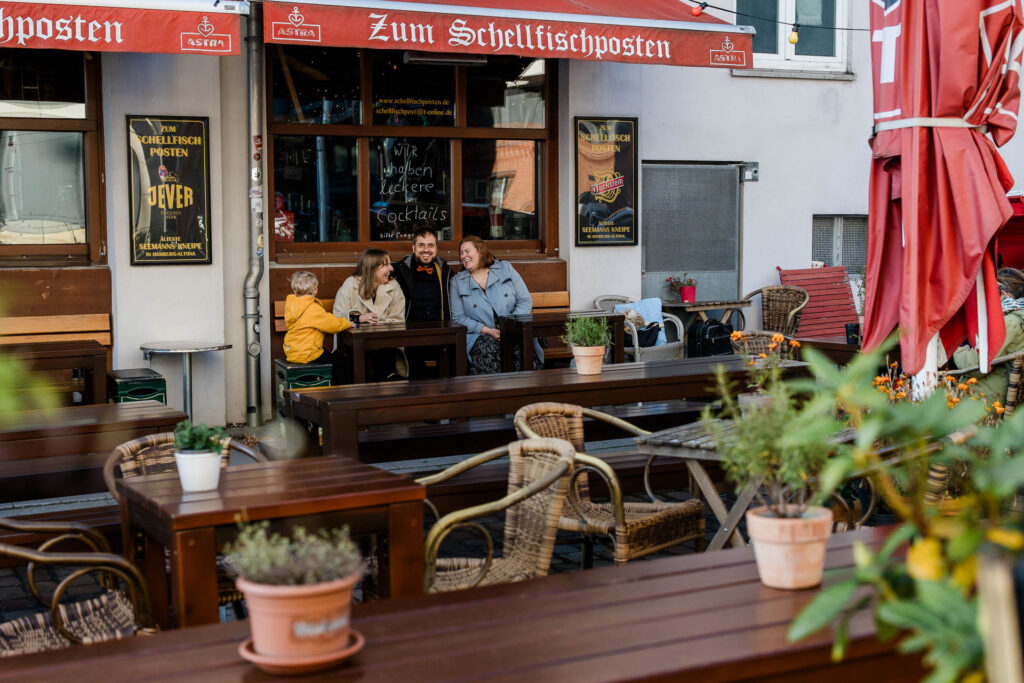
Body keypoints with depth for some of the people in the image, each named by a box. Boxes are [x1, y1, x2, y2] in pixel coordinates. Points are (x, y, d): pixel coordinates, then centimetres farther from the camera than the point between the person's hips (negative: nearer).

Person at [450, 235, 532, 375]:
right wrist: (487, 330, -9)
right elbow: (457, 317, 3)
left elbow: (526, 301, 8)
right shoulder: (457, 282, 12)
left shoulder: (506, 269, 12)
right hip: (480, 337, 0)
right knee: (485, 352, -33)